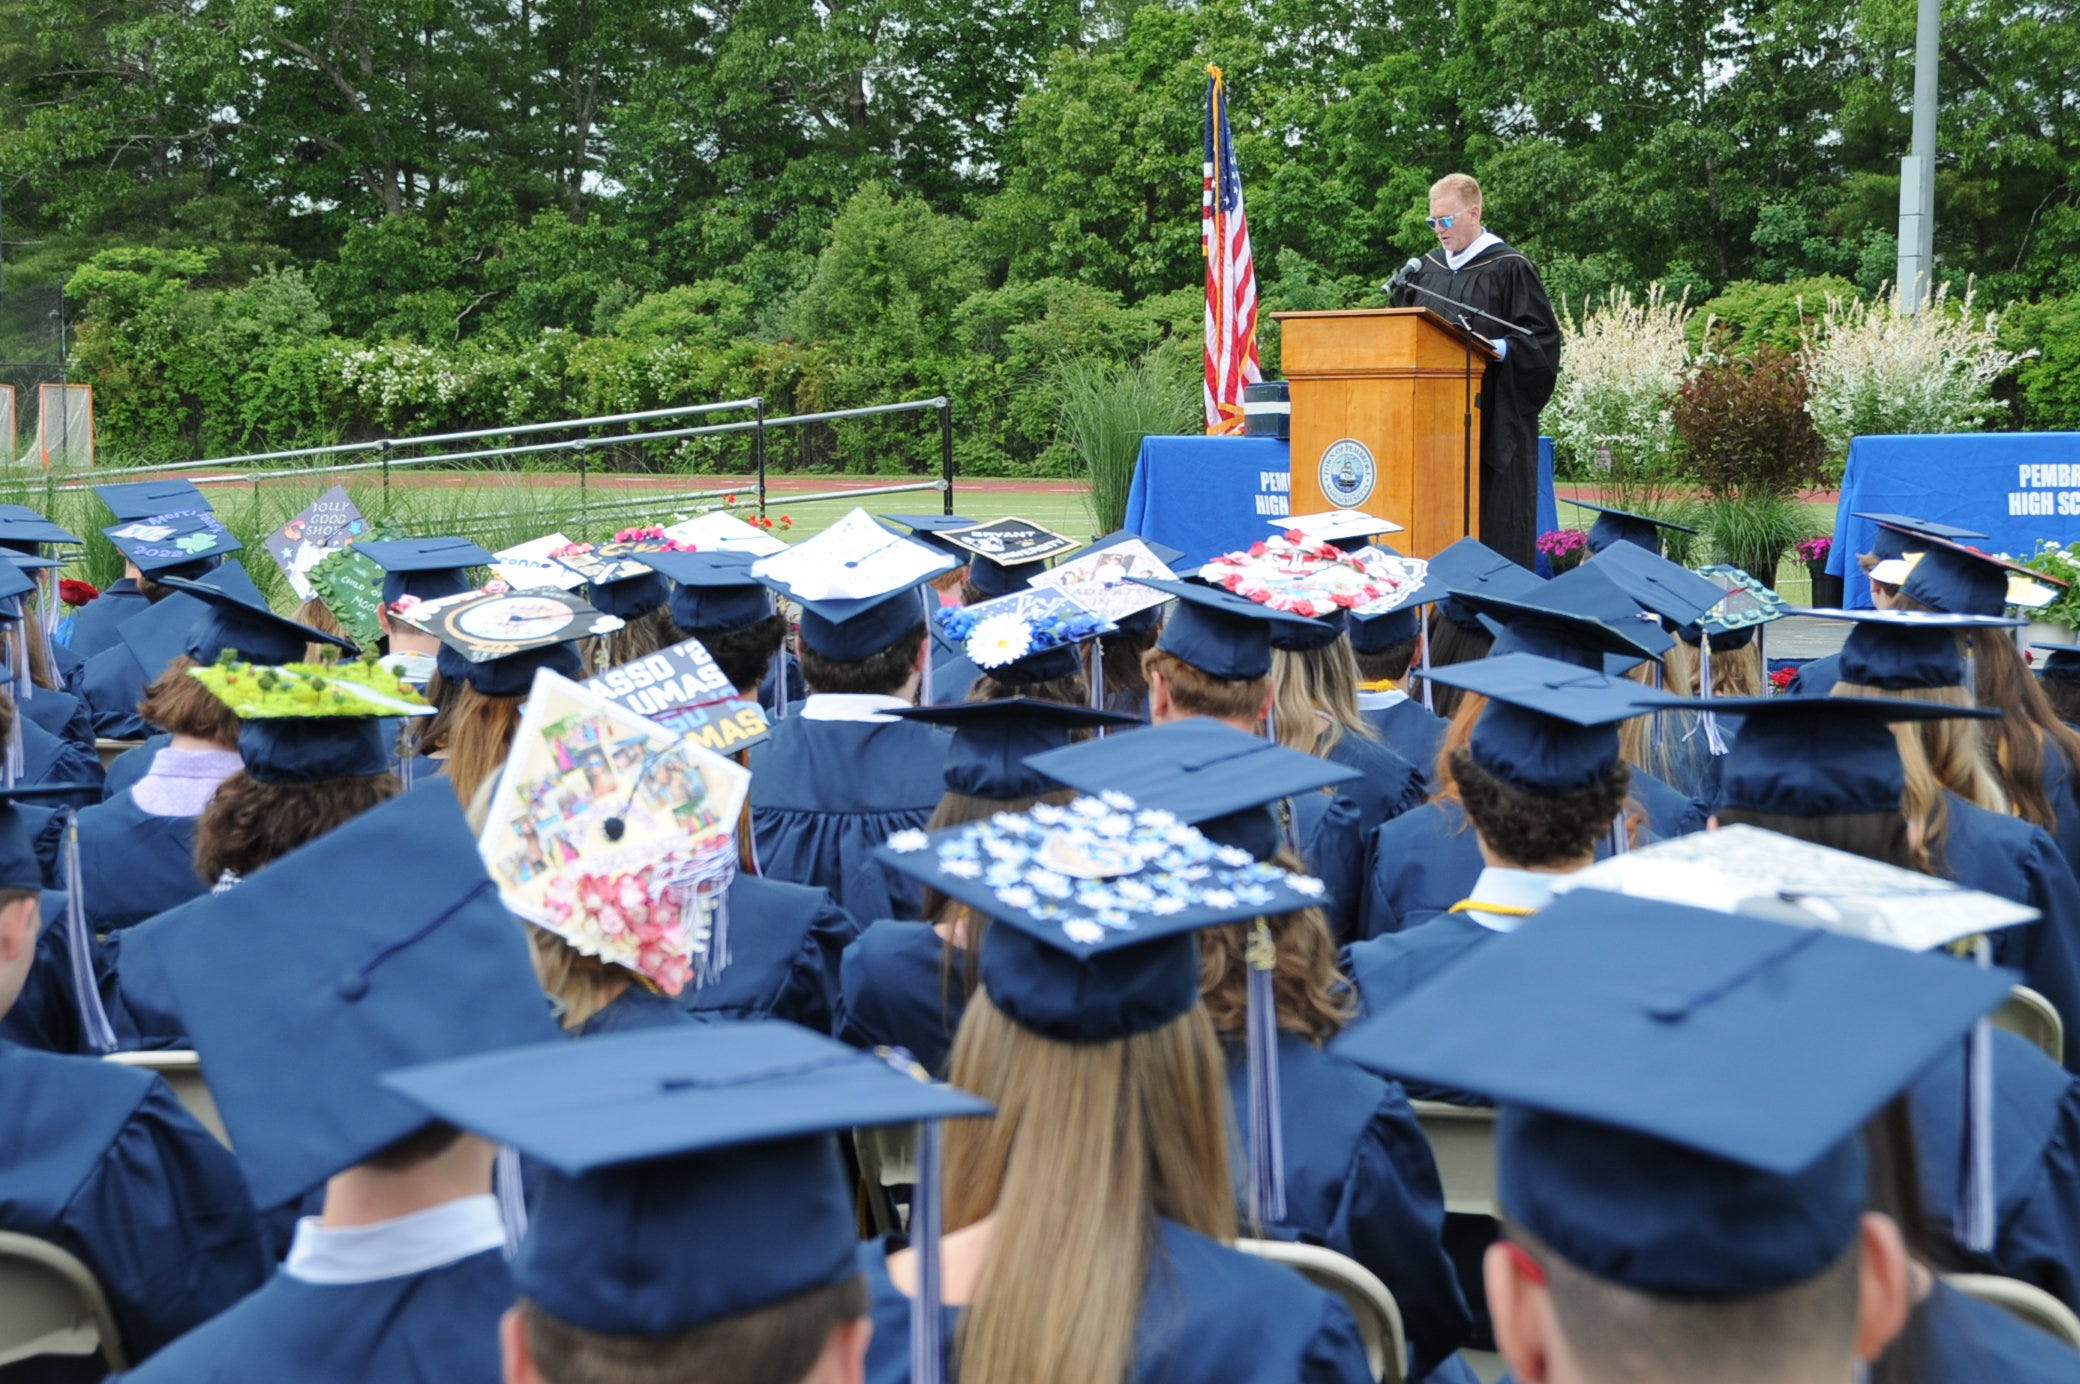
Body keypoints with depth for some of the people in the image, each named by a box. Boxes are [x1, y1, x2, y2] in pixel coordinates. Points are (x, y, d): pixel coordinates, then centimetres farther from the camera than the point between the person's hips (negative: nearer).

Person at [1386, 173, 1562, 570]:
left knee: (1490, 509, -5)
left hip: (1490, 414, -5)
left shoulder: (1509, 267, -4)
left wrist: (1500, 350, -22)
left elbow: (1541, 336, -7)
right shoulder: (1427, 268, 15)